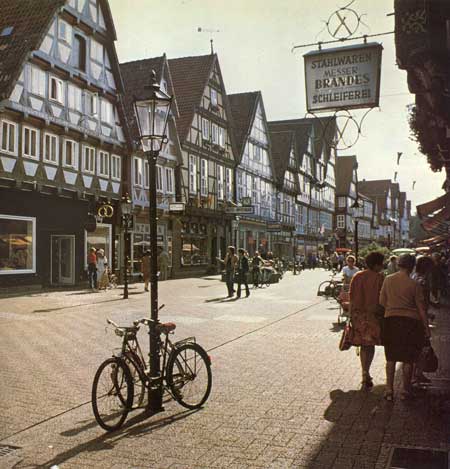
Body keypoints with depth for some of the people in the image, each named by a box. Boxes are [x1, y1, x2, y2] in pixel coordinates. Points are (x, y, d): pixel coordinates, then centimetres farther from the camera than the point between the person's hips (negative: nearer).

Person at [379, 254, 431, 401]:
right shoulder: (414, 284, -10)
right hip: (410, 321, -2)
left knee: (391, 357, 13)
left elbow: (382, 301, 4)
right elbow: (421, 308, -5)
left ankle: (389, 389, 12)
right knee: (408, 358, 10)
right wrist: (426, 328, 3)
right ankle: (406, 391, 19)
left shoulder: (388, 280, -2)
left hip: (390, 320, 3)